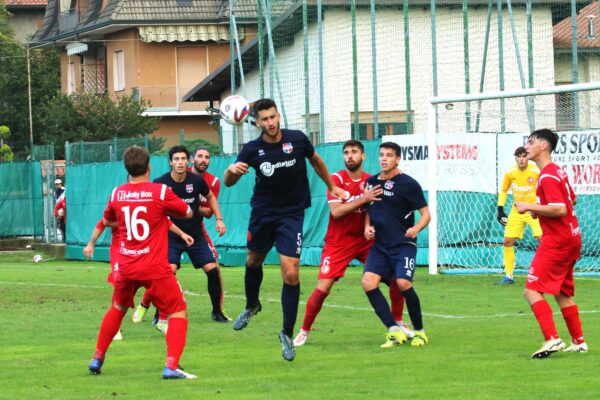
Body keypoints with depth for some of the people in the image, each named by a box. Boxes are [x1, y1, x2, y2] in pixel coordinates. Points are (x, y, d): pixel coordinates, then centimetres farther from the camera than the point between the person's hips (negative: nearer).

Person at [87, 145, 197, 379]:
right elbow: (188, 213, 5)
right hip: (155, 267, -4)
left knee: (118, 308, 28)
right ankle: (171, 366, -13)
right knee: (178, 312, 5)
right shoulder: (161, 192, -9)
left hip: (125, 267, 4)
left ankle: (97, 359, 33)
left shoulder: (117, 193, 3)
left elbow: (107, 220, 22)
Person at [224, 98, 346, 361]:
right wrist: (232, 170, -33)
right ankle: (252, 305, 52)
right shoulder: (252, 150, -11)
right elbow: (228, 182, -10)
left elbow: (316, 160, 11)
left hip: (291, 214, -2)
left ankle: (287, 334, 0)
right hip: (262, 212, 2)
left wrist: (332, 186, 19)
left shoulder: (297, 140, -10)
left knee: (291, 274, -12)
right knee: (254, 261, 21)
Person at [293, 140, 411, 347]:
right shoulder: (337, 179, -9)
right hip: (338, 243, -4)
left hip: (365, 240, 4)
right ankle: (304, 331, 5)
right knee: (322, 289, -12)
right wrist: (363, 199, -27)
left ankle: (398, 323, 15)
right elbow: (336, 211, -20)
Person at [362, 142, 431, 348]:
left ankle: (420, 331, -1)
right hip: (380, 244, 5)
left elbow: (426, 214, -4)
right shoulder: (371, 182, 10)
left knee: (403, 283, -23)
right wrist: (367, 227, 5)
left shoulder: (408, 184, -6)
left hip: (403, 244, -5)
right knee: (368, 281, -17)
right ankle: (394, 332, -14)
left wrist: (416, 228, -23)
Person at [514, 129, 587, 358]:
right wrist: (540, 210, 19)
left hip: (556, 242, -10)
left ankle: (552, 339, -22)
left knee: (532, 291, -13)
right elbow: (572, 200, 27)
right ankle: (578, 342, 23)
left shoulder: (547, 176, -17)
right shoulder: (558, 171, 13)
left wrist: (529, 207, -19)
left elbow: (560, 210, -26)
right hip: (571, 238, 10)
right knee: (563, 293, 19)